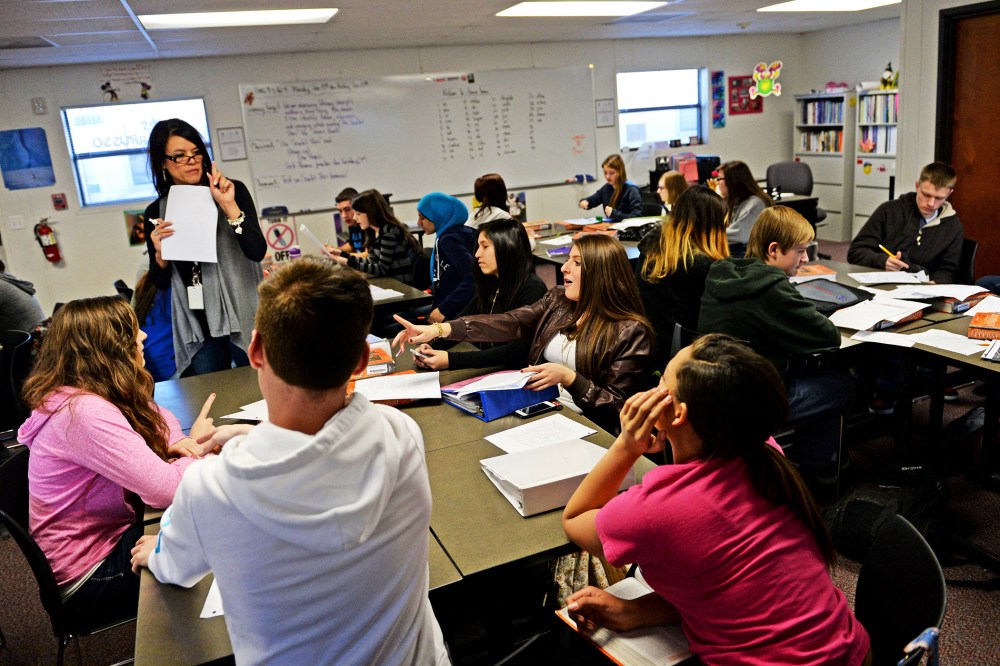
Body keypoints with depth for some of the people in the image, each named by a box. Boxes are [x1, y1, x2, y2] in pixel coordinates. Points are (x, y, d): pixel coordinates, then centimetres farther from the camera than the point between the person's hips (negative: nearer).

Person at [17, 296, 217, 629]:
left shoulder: (83, 393, -2)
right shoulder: (85, 412, -31)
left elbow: (158, 417, 13)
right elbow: (168, 489, -35)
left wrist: (175, 443, -11)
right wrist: (197, 443, -15)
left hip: (109, 533, 8)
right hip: (89, 579, -8)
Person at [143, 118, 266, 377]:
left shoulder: (233, 190, -4)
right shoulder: (156, 212, 4)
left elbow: (257, 252, -14)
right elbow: (161, 283, 10)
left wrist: (229, 206, -19)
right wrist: (160, 253, -9)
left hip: (242, 317, -2)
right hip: (196, 327, 2)